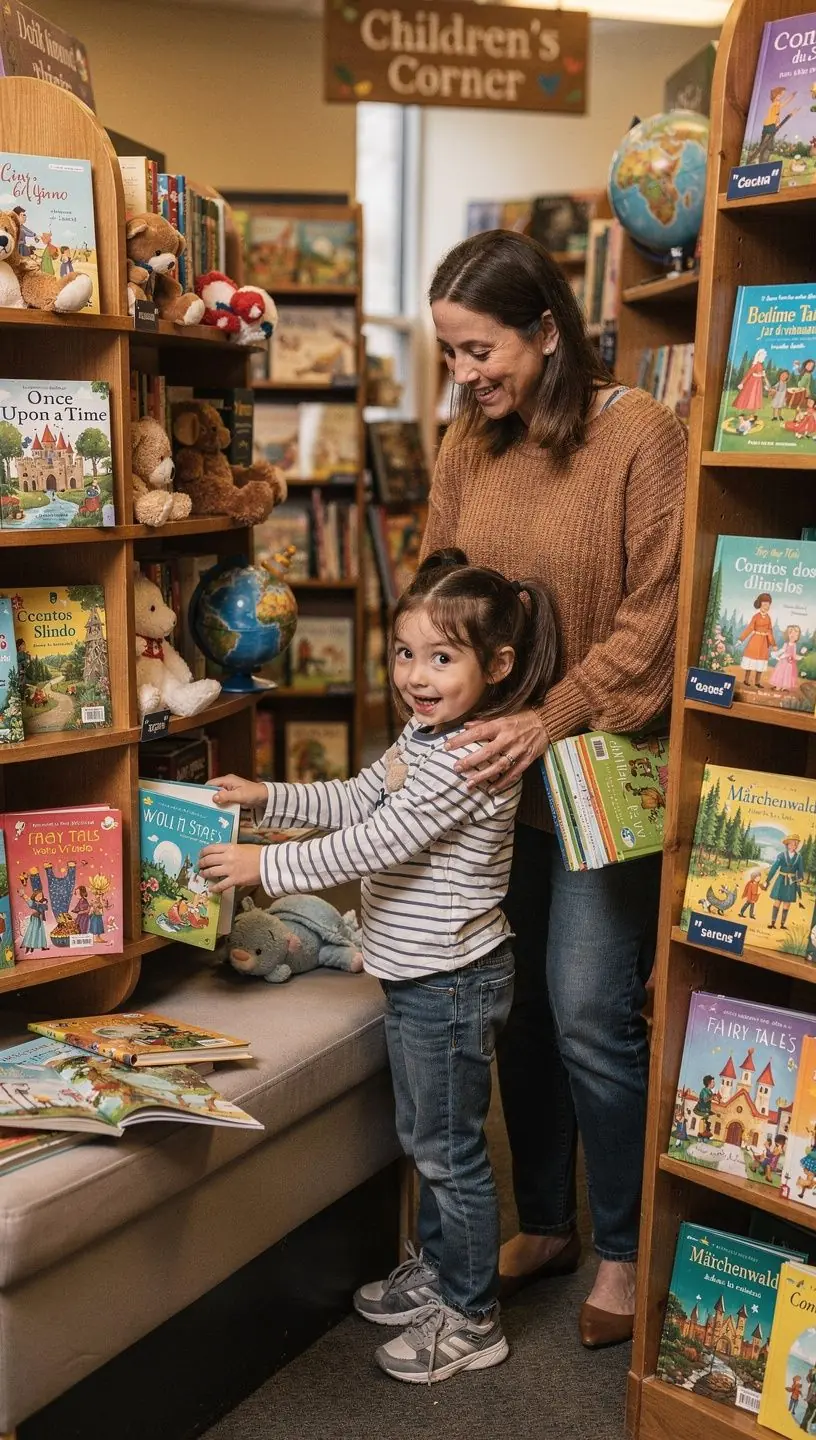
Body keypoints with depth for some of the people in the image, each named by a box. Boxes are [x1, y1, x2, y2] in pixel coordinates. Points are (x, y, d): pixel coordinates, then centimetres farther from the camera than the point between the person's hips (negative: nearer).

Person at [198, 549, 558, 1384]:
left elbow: (374, 845, -27)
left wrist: (265, 866, -20)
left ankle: (471, 1319, 23)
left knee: (449, 1150, 5)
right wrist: (264, 797, 6)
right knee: (425, 1139, 23)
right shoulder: (424, 735, 6)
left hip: (451, 983, -10)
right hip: (415, 976, 10)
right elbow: (355, 800, 17)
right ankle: (436, 1268, 42)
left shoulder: (472, 758, -25)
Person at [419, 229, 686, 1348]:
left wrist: (555, 718, -23)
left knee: (589, 1016, -2)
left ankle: (623, 1247, 22)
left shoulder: (640, 435, -11)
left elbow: (654, 615, -15)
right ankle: (545, 1222, 33)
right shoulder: (469, 444, 7)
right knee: (518, 1004, 13)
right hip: (495, 771, 6)